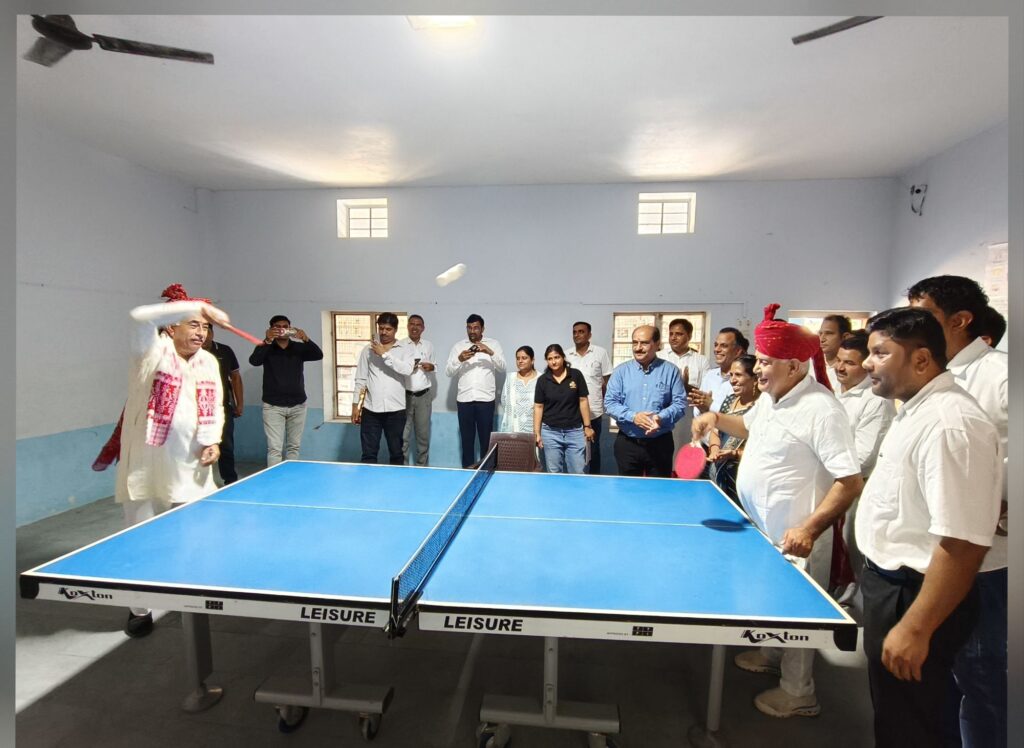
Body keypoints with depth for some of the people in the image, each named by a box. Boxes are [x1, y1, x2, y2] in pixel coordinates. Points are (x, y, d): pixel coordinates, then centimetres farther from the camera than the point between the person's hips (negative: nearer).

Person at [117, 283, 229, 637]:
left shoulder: (208, 362, 7)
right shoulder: (154, 351, -9)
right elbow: (141, 316, -30)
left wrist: (213, 441, -3)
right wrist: (198, 306, -30)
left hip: (191, 467, 5)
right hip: (147, 465, -5)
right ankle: (140, 609, 26)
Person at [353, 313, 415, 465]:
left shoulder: (405, 350, 2)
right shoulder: (368, 349, 7)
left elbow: (407, 369, -18)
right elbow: (360, 379, 8)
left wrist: (384, 354, -17)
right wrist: (355, 405, 4)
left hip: (395, 409, -1)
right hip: (371, 409, 1)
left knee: (396, 453, 10)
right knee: (369, 454, 4)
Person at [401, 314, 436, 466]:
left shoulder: (429, 345, 10)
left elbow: (434, 365, 18)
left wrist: (431, 367, -4)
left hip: (423, 395, 3)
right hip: (404, 395, -2)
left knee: (423, 434, 9)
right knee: (403, 435, 1)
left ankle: (422, 466, 21)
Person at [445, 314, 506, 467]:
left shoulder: (493, 344, 5)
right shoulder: (458, 346, 8)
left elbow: (502, 367, -4)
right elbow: (449, 372, 2)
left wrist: (490, 352, -20)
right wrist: (459, 359, -17)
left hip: (485, 399, -1)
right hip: (464, 399, 2)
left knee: (486, 439, 3)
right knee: (466, 439, 8)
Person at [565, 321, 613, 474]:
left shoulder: (601, 353, -2)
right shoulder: (566, 355, 4)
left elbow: (607, 381, 1)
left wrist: (606, 404, -2)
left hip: (594, 411, -2)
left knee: (594, 448, 12)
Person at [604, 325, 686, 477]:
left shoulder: (670, 371, 1)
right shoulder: (621, 371, 2)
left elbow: (680, 403, -3)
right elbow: (609, 403, -2)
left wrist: (661, 418, -22)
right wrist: (633, 417, -18)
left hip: (661, 443, 0)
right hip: (627, 443, 1)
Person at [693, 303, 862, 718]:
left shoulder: (821, 409, -25)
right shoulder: (770, 397, 3)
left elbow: (850, 481, -25)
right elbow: (748, 426, 24)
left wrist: (809, 530, -30)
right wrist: (717, 419, 4)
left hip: (794, 537, -8)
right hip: (763, 528, 8)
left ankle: (798, 693, 32)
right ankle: (771, 653, 50)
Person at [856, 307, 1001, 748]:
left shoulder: (950, 424, -26)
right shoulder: (918, 411, 6)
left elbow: (964, 542, -28)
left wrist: (916, 628, -25)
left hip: (915, 595, -9)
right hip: (892, 582, 9)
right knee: (893, 711, 28)